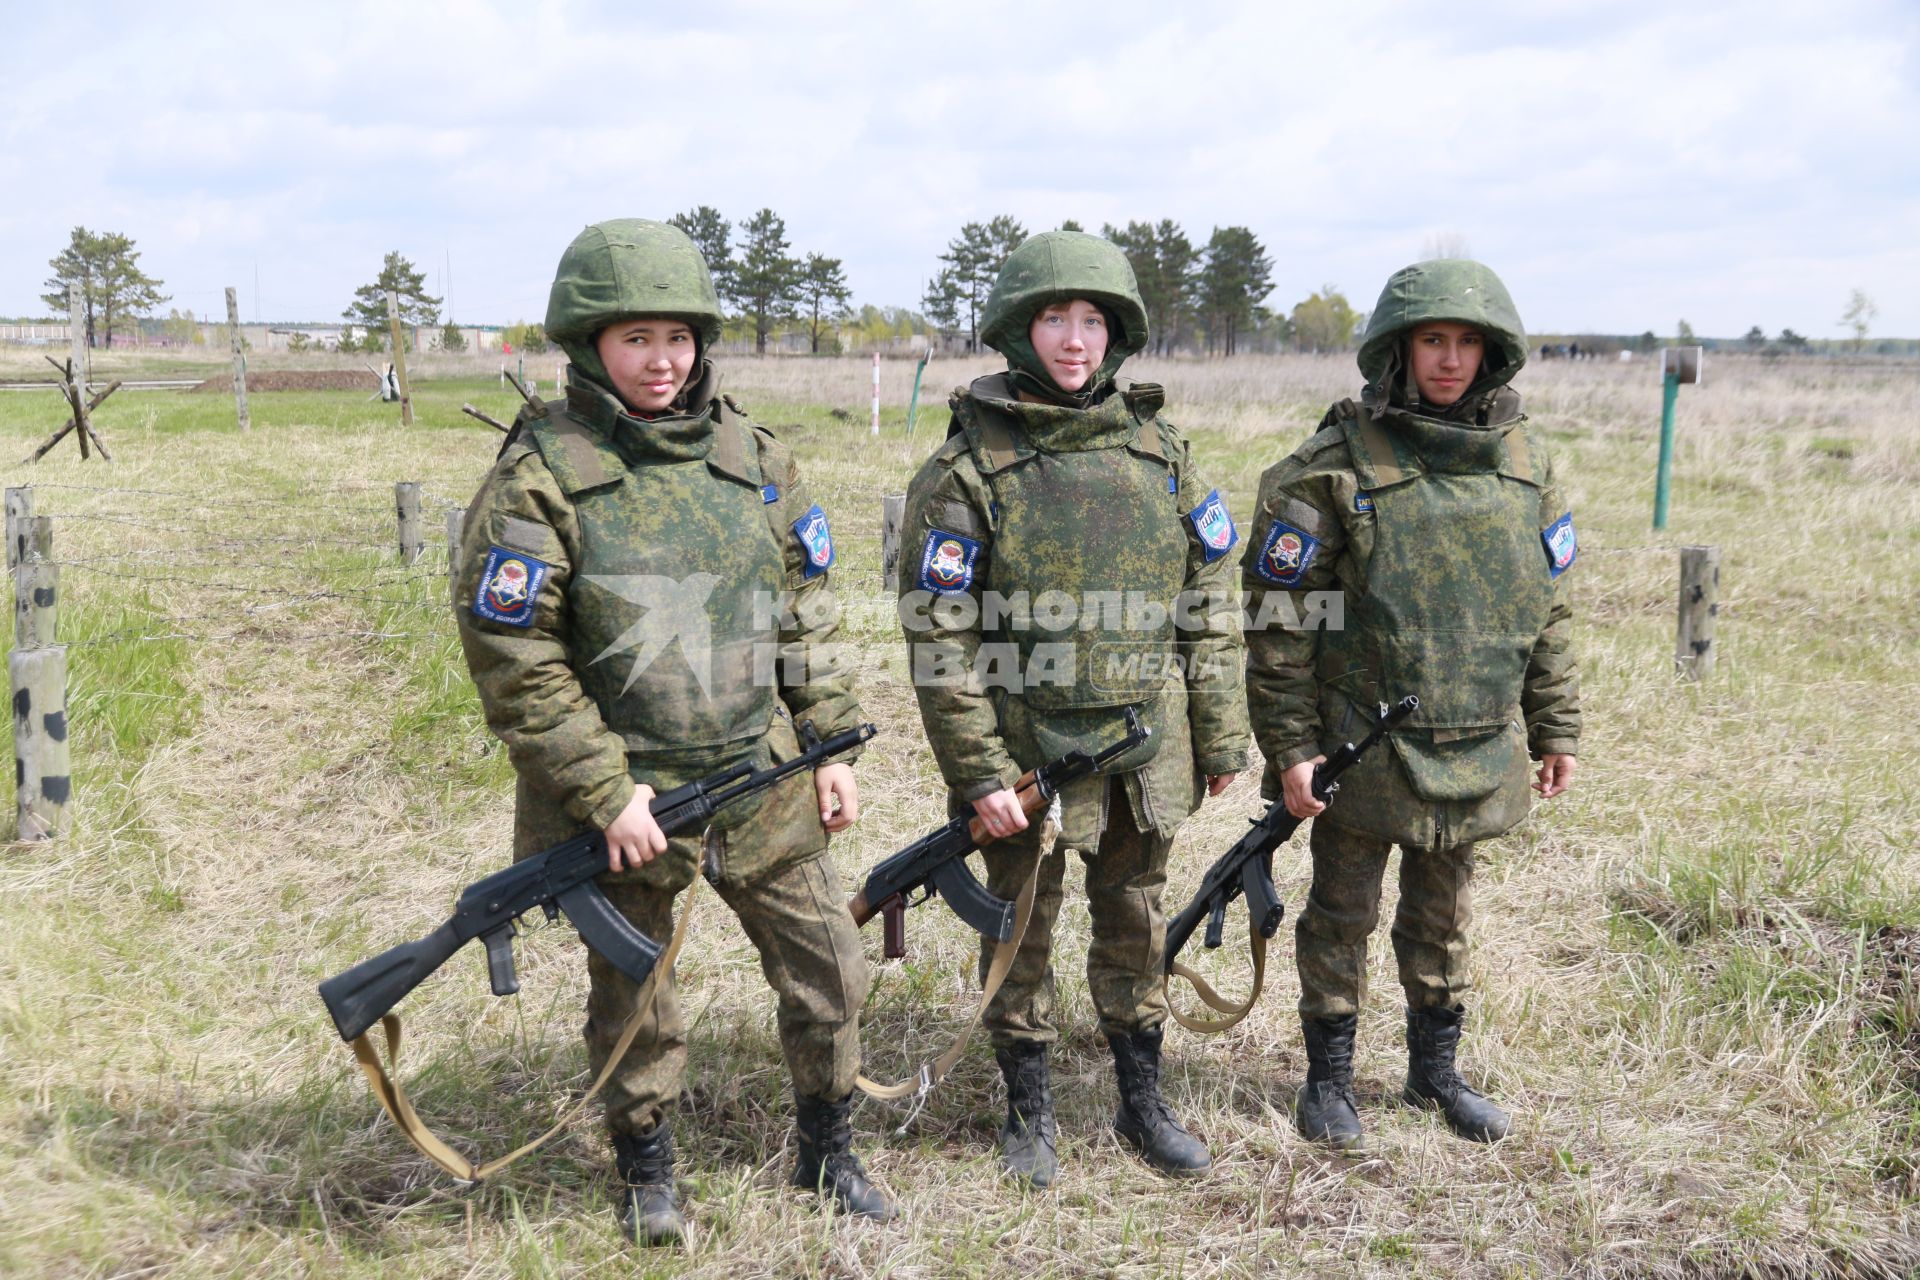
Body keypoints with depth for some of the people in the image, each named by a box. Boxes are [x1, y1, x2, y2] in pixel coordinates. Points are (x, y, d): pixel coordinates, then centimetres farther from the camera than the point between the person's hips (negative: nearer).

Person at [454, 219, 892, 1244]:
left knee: (829, 971, 10)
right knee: (634, 998, 13)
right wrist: (606, 790, -16)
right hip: (624, 794, -3)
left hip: (764, 781, 4)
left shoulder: (753, 457, 3)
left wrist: (830, 745, 5)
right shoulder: (539, 476, -11)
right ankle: (646, 1168, 38)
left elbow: (807, 616, 9)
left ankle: (827, 1152, 33)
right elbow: (512, 661, -13)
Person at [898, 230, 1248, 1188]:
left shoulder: (1158, 448, 3)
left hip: (1147, 745, 3)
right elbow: (937, 637, -10)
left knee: (1135, 926, 16)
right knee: (1022, 931, 11)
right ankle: (1029, 1110, 30)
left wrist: (1222, 738, 5)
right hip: (1030, 751, -3)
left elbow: (1210, 600, 7)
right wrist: (978, 771, -13)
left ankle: (1142, 1103, 34)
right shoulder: (967, 467, -8)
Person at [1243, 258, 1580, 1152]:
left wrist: (1556, 730, 11)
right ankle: (1329, 1079, 26)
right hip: (1361, 749, -4)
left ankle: (1435, 1070, 35)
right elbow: (1276, 615, -11)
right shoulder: (1333, 466, -12)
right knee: (1342, 914, 10)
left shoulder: (1524, 462, 3)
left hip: (1476, 751, 4)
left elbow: (1549, 608, 11)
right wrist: (1290, 746, -14)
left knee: (1443, 914, 18)